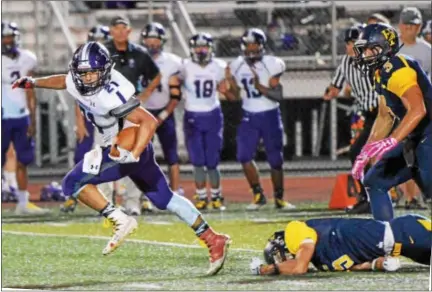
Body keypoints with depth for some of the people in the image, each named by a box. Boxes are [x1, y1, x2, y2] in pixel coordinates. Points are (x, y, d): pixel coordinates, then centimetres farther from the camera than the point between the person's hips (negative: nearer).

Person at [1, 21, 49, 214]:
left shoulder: (25, 60, 7)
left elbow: (30, 93, 12)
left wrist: (32, 120, 9)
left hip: (22, 117, 5)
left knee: (22, 161, 6)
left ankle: (23, 203, 11)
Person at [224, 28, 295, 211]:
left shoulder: (271, 65, -12)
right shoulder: (237, 66, 1)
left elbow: (278, 95, -15)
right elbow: (234, 97, 8)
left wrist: (260, 87, -29)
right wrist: (229, 84, -11)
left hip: (270, 116, -3)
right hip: (249, 117, 3)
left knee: (275, 160, 1)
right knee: (244, 156, -11)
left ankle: (279, 198, 17)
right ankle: (258, 195, 3)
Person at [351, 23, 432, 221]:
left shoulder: (395, 68, -18)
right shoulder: (382, 73, 14)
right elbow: (385, 118, 24)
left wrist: (391, 141, -34)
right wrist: (366, 153, 20)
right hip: (413, 140, 11)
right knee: (374, 182, 13)